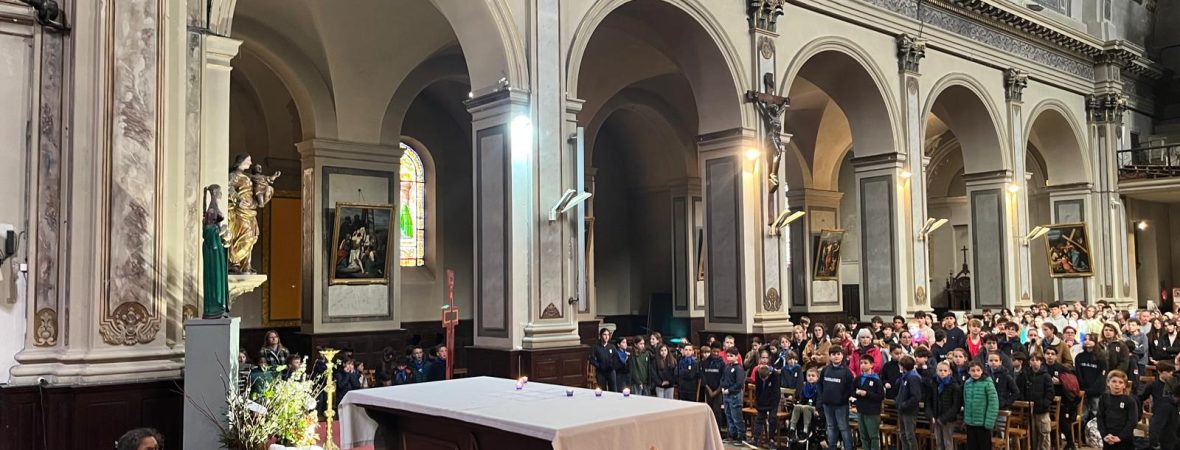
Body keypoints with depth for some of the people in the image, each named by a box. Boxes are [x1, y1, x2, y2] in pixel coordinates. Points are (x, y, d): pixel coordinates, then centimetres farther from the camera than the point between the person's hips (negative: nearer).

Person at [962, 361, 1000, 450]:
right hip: (970, 423, 5)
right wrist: (965, 419, 11)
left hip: (983, 423, -5)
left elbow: (993, 404, -13)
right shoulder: (967, 383, 5)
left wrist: (989, 422, -17)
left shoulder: (987, 383, -11)